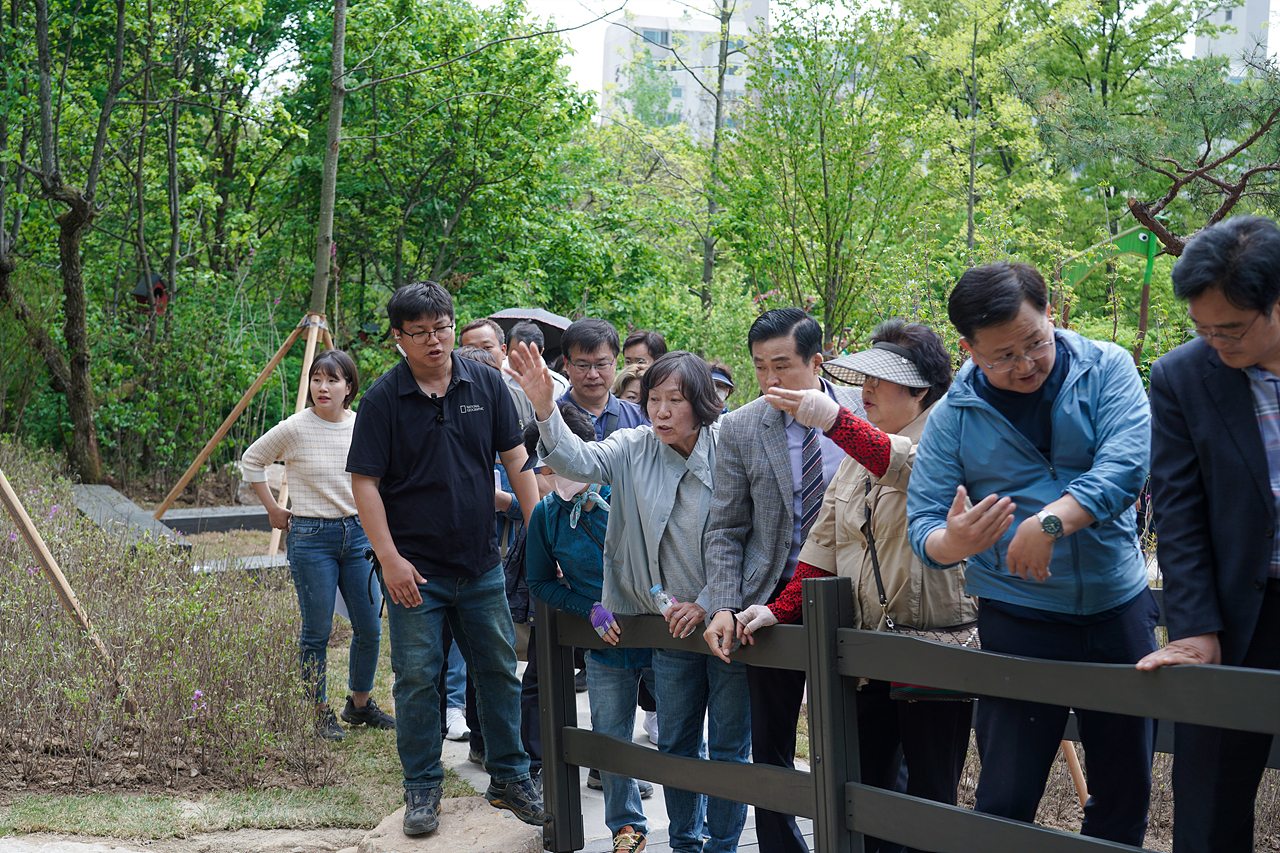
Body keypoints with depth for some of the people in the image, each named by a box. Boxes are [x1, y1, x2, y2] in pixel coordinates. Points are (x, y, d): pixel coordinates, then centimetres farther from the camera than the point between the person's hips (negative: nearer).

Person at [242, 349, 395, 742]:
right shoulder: (294, 429, -10)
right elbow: (251, 461, 4)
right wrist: (273, 509, 4)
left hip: (358, 533, 4)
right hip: (311, 537, -4)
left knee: (370, 629, 6)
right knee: (317, 632, 2)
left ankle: (360, 703, 26)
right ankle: (321, 713, 16)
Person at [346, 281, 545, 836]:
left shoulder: (485, 383, 2)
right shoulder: (383, 399, -6)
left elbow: (514, 458, 7)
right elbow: (365, 482, -7)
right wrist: (389, 558, -15)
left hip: (482, 566, 3)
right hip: (415, 570, -3)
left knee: (500, 673, 10)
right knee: (417, 680, 3)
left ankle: (510, 779, 24)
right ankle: (422, 789, 17)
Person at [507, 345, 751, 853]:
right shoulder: (636, 449, -2)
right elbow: (579, 461, -18)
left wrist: (709, 605, -14)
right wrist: (544, 409, -34)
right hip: (672, 621, 4)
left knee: (729, 745, 6)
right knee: (676, 743, 15)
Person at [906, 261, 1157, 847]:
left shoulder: (1106, 370, -5)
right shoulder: (953, 417, -4)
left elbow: (1126, 464, -19)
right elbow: (923, 523, -6)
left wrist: (1051, 521, -33)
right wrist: (952, 542, -30)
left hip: (1120, 607, 1)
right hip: (1019, 620, -1)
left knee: (1126, 788, 14)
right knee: (1006, 799, -2)